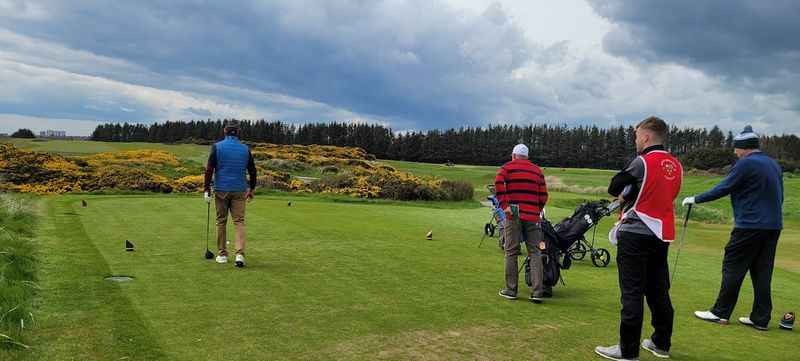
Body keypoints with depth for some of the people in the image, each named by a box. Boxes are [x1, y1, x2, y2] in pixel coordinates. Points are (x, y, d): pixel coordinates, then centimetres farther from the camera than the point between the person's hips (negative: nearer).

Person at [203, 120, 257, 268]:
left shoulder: (217, 147, -3)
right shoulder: (245, 149, 4)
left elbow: (209, 170, -8)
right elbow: (252, 172, 8)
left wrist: (207, 189, -2)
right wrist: (251, 189, 20)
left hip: (221, 190, -1)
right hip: (239, 190, 1)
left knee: (221, 222, 10)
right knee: (239, 222, 1)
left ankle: (222, 254, 16)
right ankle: (240, 254, -14)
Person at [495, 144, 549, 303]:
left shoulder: (506, 167, 8)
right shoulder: (537, 170, 16)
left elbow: (498, 184, -11)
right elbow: (543, 195, 9)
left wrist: (504, 205, -10)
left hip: (513, 214, -2)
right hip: (532, 216, 2)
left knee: (511, 252, 6)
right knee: (535, 253, 5)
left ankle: (511, 290, 11)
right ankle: (537, 292, 1)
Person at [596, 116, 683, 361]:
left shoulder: (643, 162, -12)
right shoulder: (676, 166, 8)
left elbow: (613, 188, -8)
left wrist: (624, 195, 10)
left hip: (636, 234, -7)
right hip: (662, 235, 7)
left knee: (632, 292, -3)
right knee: (659, 291, 16)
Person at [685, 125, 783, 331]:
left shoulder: (746, 164, -12)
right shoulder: (773, 164, 14)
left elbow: (723, 189, -12)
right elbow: (779, 196, 19)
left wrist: (696, 199, -3)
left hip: (750, 226, -8)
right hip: (773, 226, 8)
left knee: (733, 268, 0)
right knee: (762, 272, 9)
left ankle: (721, 313, 6)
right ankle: (760, 319, 11)